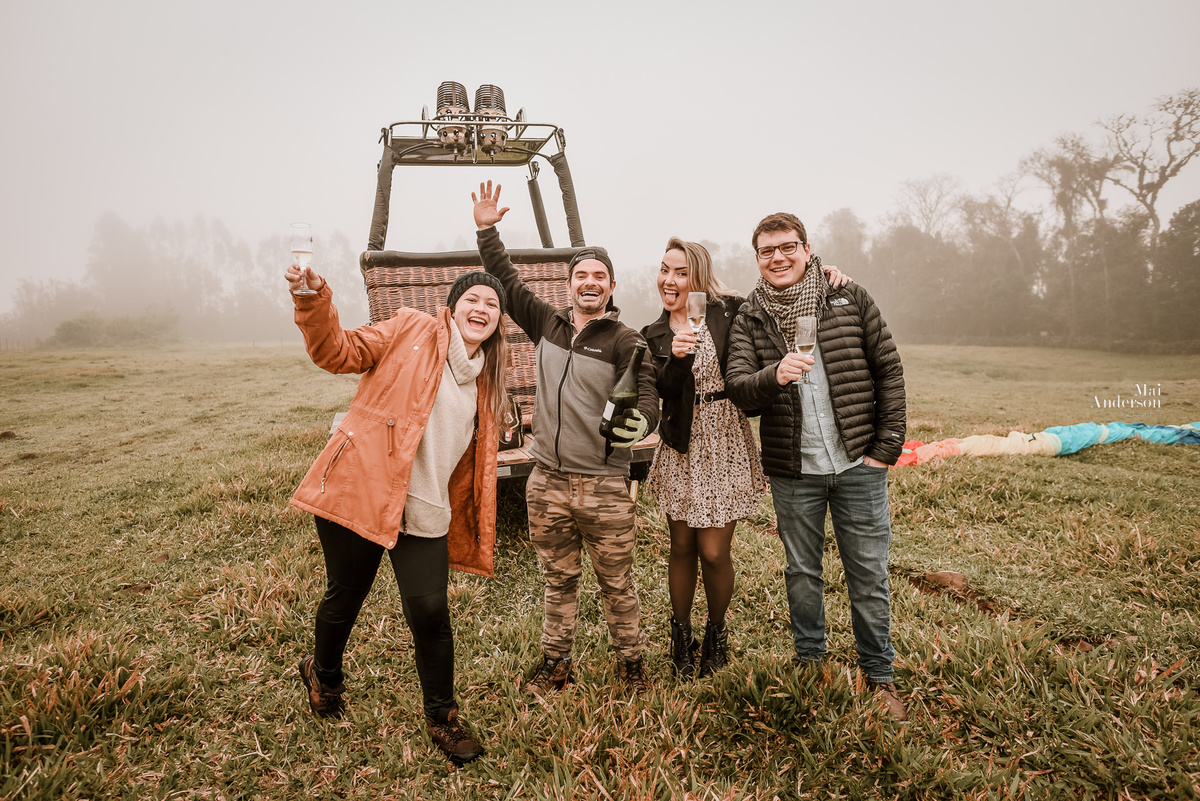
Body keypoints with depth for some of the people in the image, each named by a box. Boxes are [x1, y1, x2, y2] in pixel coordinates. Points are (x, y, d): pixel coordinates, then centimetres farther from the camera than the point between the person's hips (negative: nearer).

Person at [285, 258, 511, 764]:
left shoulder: (486, 379, 13)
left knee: (430, 613, -2)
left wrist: (473, 526, 18)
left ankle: (442, 717, 22)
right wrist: (313, 302, -25)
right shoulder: (412, 330, -2)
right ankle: (323, 672, 47)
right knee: (345, 597, 13)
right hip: (359, 490, -3)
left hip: (424, 513, 3)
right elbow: (338, 352, -7)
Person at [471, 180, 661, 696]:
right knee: (558, 581, 17)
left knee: (616, 585, 8)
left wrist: (639, 423, -39)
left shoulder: (624, 341, -6)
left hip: (604, 485, -4)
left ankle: (631, 666, 27)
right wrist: (487, 230, 13)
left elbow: (646, 398, -17)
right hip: (547, 482, 4)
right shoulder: (547, 324, 7)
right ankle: (554, 664, 32)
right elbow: (507, 282, 16)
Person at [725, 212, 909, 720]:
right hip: (792, 470, 1)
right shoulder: (749, 320, 2)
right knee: (802, 573, 15)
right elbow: (737, 388, -9)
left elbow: (889, 370, 2)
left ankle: (879, 675, 27)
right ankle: (809, 664, 34)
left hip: (857, 464, -1)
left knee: (868, 574, 8)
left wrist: (887, 446, -3)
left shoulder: (850, 300, 0)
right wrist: (773, 376, -31)